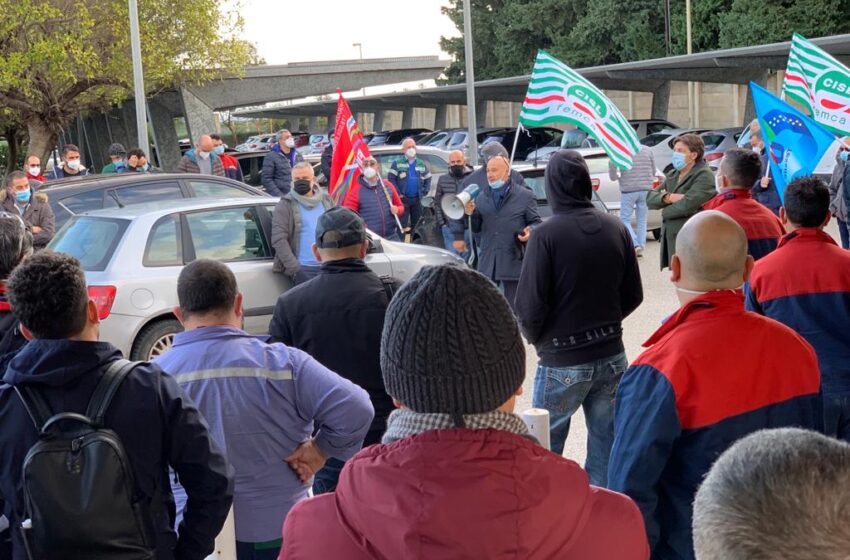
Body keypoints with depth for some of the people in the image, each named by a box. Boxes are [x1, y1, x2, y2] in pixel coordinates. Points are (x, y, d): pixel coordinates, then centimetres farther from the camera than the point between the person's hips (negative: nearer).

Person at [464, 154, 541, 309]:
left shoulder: (525, 196, 1)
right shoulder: (482, 196, 12)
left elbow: (536, 222, 2)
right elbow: (476, 228, 13)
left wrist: (530, 232, -20)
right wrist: (471, 214, -6)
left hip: (513, 261, -4)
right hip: (487, 261, 4)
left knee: (513, 308, 2)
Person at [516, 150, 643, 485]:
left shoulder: (547, 234, -16)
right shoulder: (616, 229, -1)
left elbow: (529, 306, -15)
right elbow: (633, 295, 6)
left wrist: (538, 339, 4)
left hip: (562, 362, -4)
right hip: (612, 356, 5)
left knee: (545, 449, 11)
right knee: (606, 447, 13)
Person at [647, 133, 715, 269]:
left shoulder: (704, 175, -8)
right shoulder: (672, 175, 19)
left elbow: (687, 205, -20)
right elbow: (650, 198, 10)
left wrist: (665, 212, -1)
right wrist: (667, 198, -11)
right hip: (671, 239, 8)